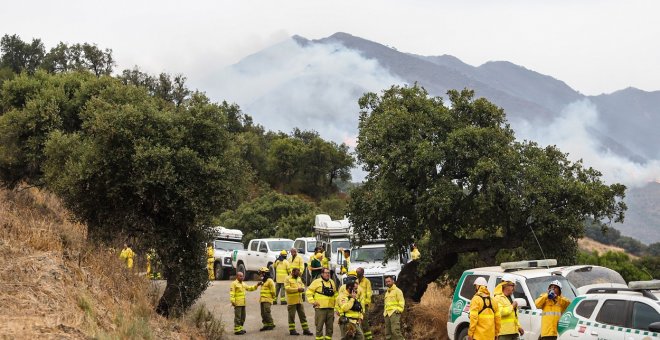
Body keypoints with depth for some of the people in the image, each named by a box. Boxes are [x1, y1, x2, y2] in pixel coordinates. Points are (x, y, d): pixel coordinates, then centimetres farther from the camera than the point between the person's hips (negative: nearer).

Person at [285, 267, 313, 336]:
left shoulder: (299, 278, 14)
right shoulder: (288, 279, -8)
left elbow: (302, 285, 15)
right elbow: (287, 288, -19)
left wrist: (302, 288, -10)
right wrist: (297, 289, -23)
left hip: (299, 300, 7)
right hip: (292, 301, -7)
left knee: (302, 315, 8)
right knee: (292, 316, 2)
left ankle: (305, 329, 13)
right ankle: (292, 330, 9)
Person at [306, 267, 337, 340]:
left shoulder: (332, 282, 14)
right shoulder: (317, 282, -3)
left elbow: (335, 294, 25)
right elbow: (309, 292, -3)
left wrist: (336, 301, 13)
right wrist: (312, 301, -8)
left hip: (330, 308, 5)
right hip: (320, 308, -5)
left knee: (330, 326, 9)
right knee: (319, 326, -3)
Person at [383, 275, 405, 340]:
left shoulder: (397, 290, 1)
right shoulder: (387, 292, 25)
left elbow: (401, 301, -6)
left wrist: (399, 310, -15)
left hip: (394, 313, -8)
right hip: (387, 313, 8)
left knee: (395, 330, -20)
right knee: (387, 332, 6)